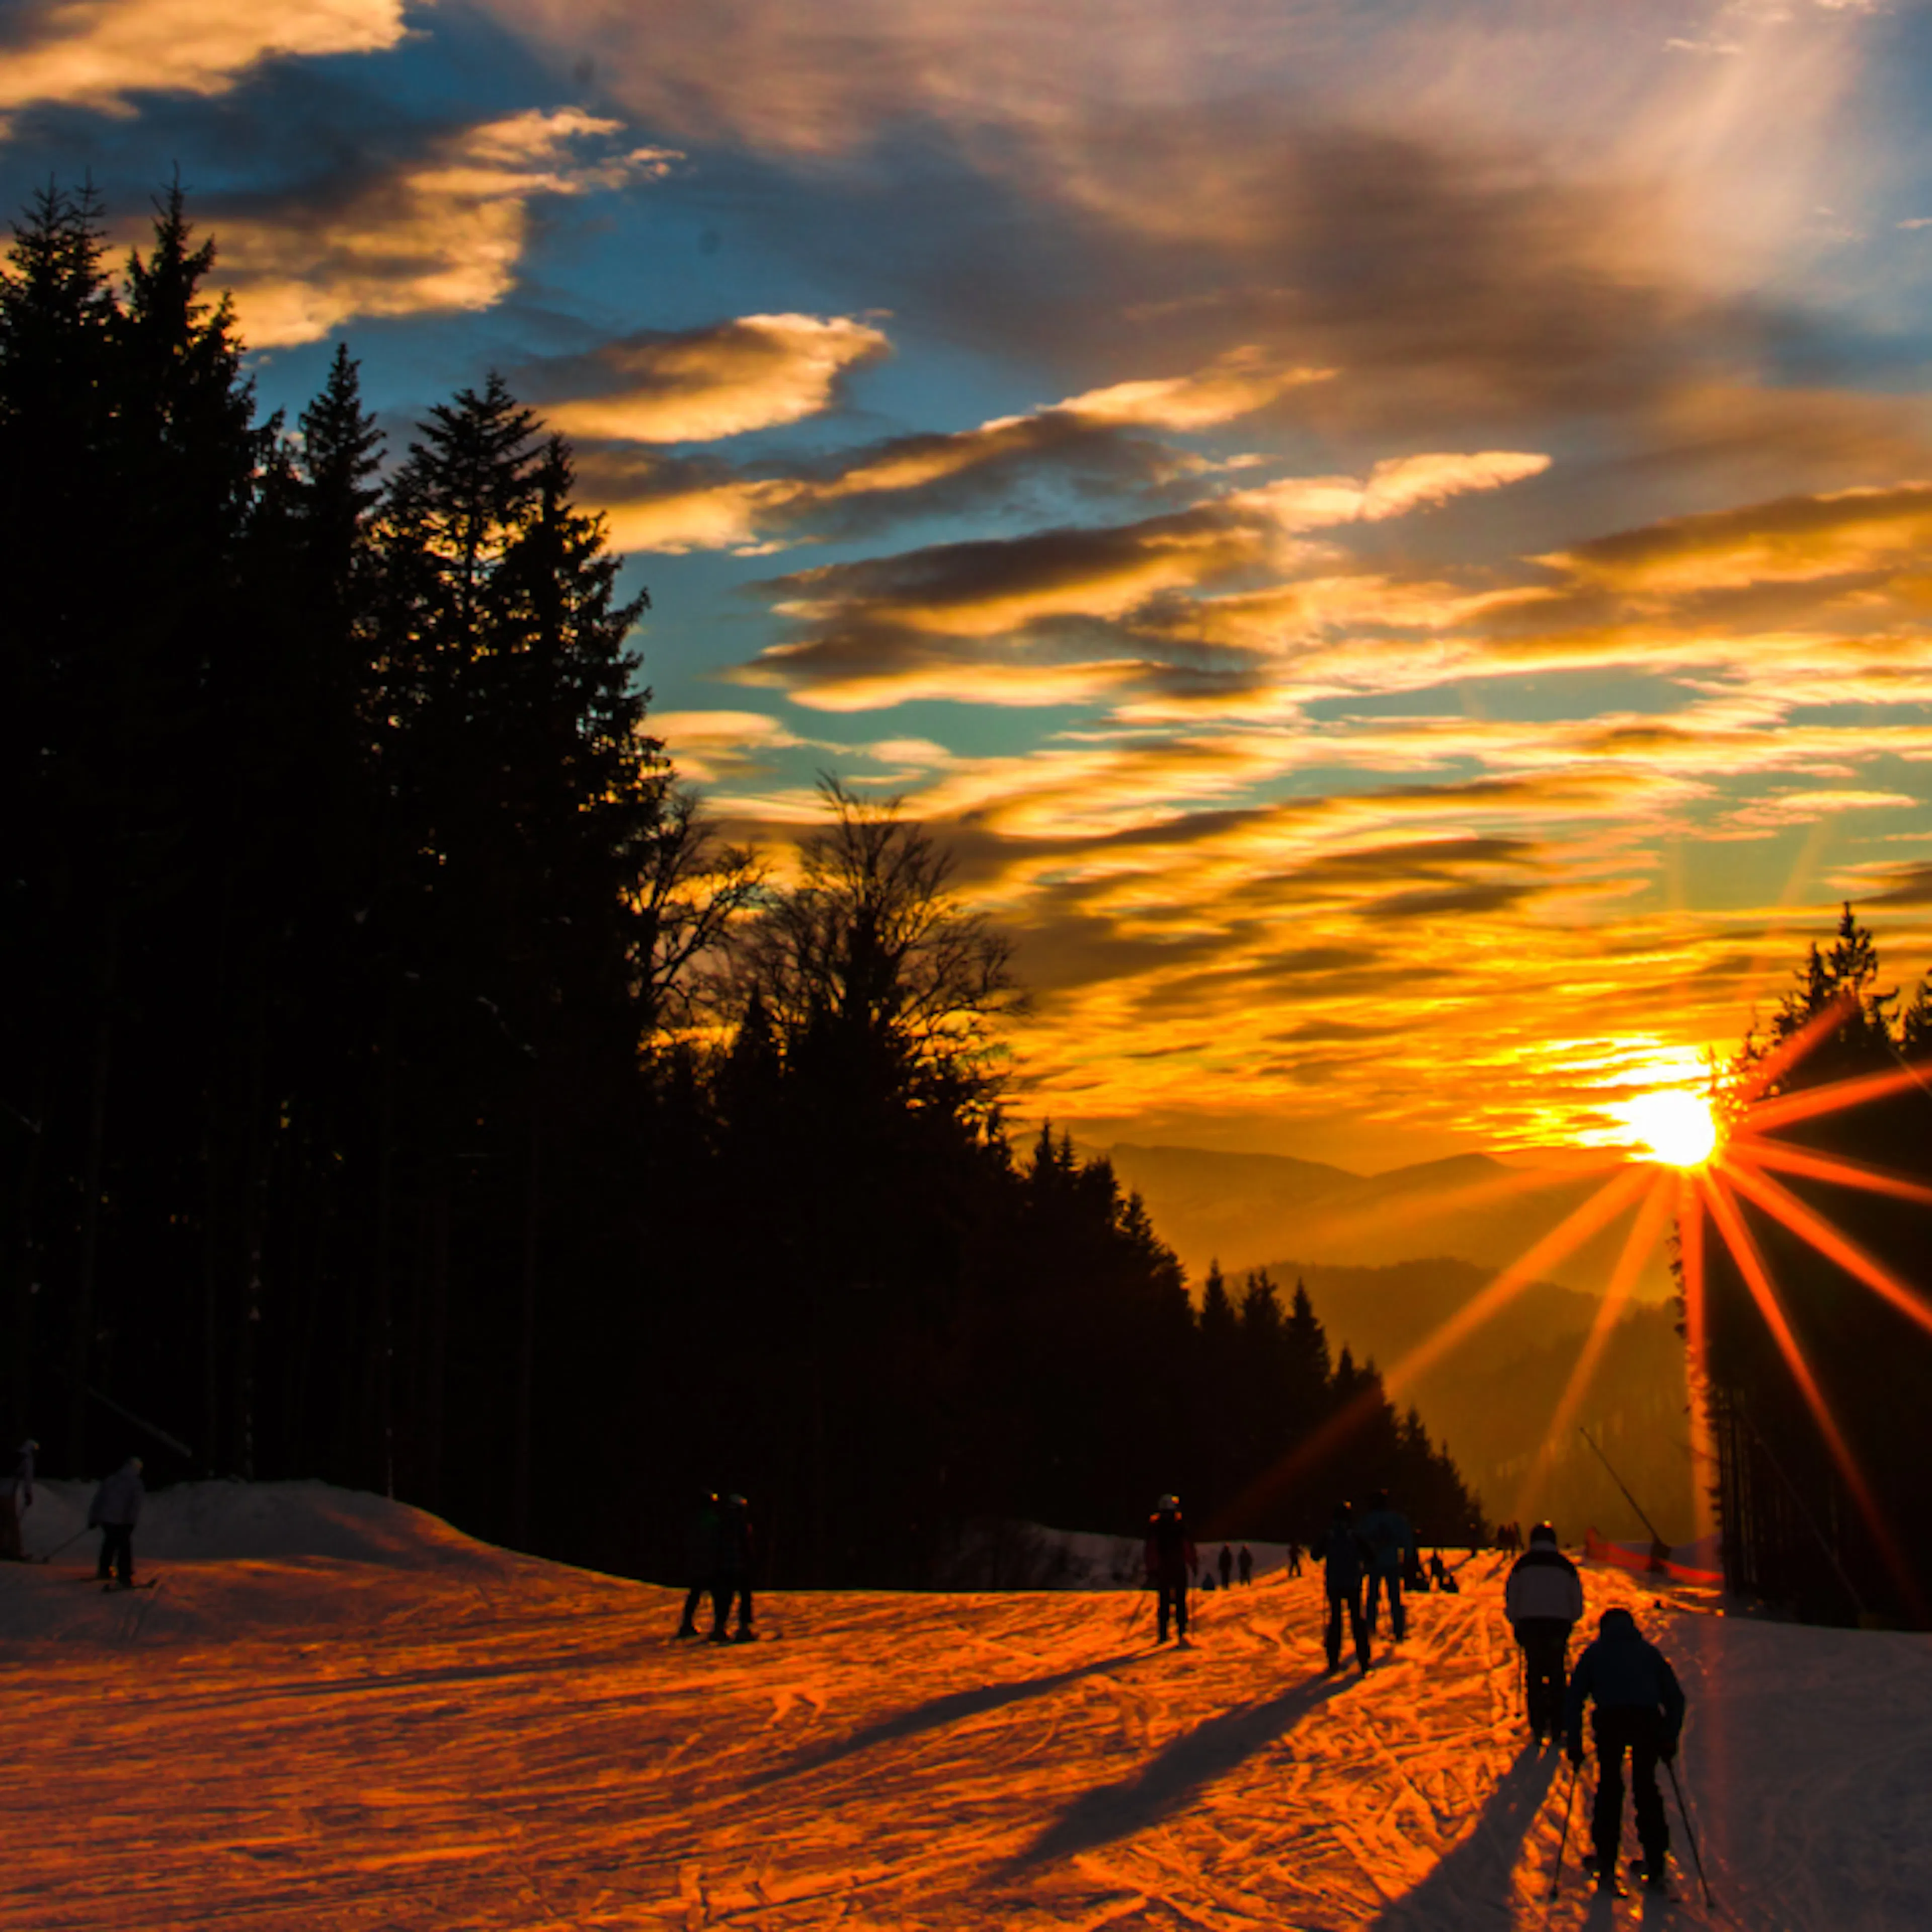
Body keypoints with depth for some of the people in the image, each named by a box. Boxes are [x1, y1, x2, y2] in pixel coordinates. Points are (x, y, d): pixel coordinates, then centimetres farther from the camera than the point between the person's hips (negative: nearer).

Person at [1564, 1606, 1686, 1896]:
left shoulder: (1595, 1652, 27)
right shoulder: (1649, 1652, 30)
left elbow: (1574, 1699, 20)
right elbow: (1675, 1697, 24)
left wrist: (1574, 1742, 21)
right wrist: (1669, 1739, 26)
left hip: (1610, 1719, -1)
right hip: (1648, 1718, 1)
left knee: (1609, 1787, 11)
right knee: (1646, 1787, 14)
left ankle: (1607, 1868, 8)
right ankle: (1655, 1868, 14)